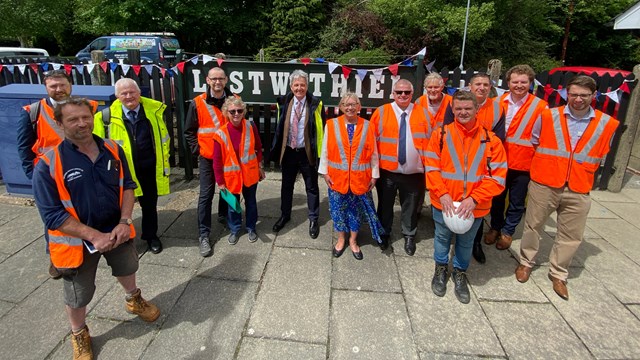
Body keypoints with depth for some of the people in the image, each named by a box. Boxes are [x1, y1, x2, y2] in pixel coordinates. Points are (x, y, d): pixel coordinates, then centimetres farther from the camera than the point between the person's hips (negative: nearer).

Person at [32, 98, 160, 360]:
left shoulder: (113, 150, -8)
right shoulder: (48, 164, -21)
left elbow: (127, 186, -1)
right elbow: (52, 214, -20)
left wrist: (124, 222, -14)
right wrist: (94, 236, -25)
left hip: (117, 231, 4)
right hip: (77, 240, -3)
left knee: (127, 270, 29)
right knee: (78, 296, 16)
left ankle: (134, 301, 60)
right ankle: (79, 335, 45)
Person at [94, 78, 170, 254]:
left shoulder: (154, 110, -4)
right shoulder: (107, 116, -7)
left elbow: (163, 138, 4)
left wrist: (164, 163, 3)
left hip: (149, 169, 1)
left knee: (149, 205, 16)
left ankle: (151, 236, 36)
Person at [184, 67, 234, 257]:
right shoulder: (198, 103, -7)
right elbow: (189, 131, 1)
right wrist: (196, 149, -6)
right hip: (207, 156, -3)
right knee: (206, 195, -2)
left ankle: (223, 216, 41)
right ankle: (203, 235, 3)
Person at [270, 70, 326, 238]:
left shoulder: (315, 104, -9)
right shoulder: (284, 103, -1)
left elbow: (321, 129, -6)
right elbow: (279, 127, 7)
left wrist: (319, 151, -9)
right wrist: (278, 149, 5)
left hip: (307, 152, -3)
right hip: (288, 151, 3)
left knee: (312, 187, 11)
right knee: (286, 185, 17)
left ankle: (313, 219, 27)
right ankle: (285, 215, 37)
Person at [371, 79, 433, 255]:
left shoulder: (424, 114, 2)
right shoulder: (381, 112, -3)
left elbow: (431, 142, 3)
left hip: (414, 173, 1)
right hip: (387, 171, -1)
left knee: (411, 207, 15)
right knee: (385, 205, 15)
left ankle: (409, 236, 35)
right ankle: (384, 234, 36)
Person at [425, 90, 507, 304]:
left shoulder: (491, 140, -7)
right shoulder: (441, 134, -6)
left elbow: (498, 176, -9)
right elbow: (431, 167, -7)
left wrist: (474, 199, -19)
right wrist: (442, 194, -19)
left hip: (474, 206, 0)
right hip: (443, 203, 0)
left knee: (466, 242, 19)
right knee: (442, 237, 19)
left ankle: (460, 273, 43)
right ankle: (441, 268, 45)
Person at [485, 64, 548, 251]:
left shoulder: (541, 107, -9)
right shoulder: (499, 102, 0)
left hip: (523, 164, -2)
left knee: (516, 202, 11)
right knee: (497, 197, 18)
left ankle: (507, 232, 31)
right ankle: (495, 227, 37)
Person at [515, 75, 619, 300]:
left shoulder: (607, 124, -1)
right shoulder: (548, 116, -5)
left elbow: (600, 157, 15)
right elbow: (532, 142, 10)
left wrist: (582, 175, 14)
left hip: (578, 191, 1)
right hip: (544, 185, -1)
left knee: (571, 236, 9)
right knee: (533, 227, 11)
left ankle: (558, 274, 29)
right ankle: (526, 263, 32)